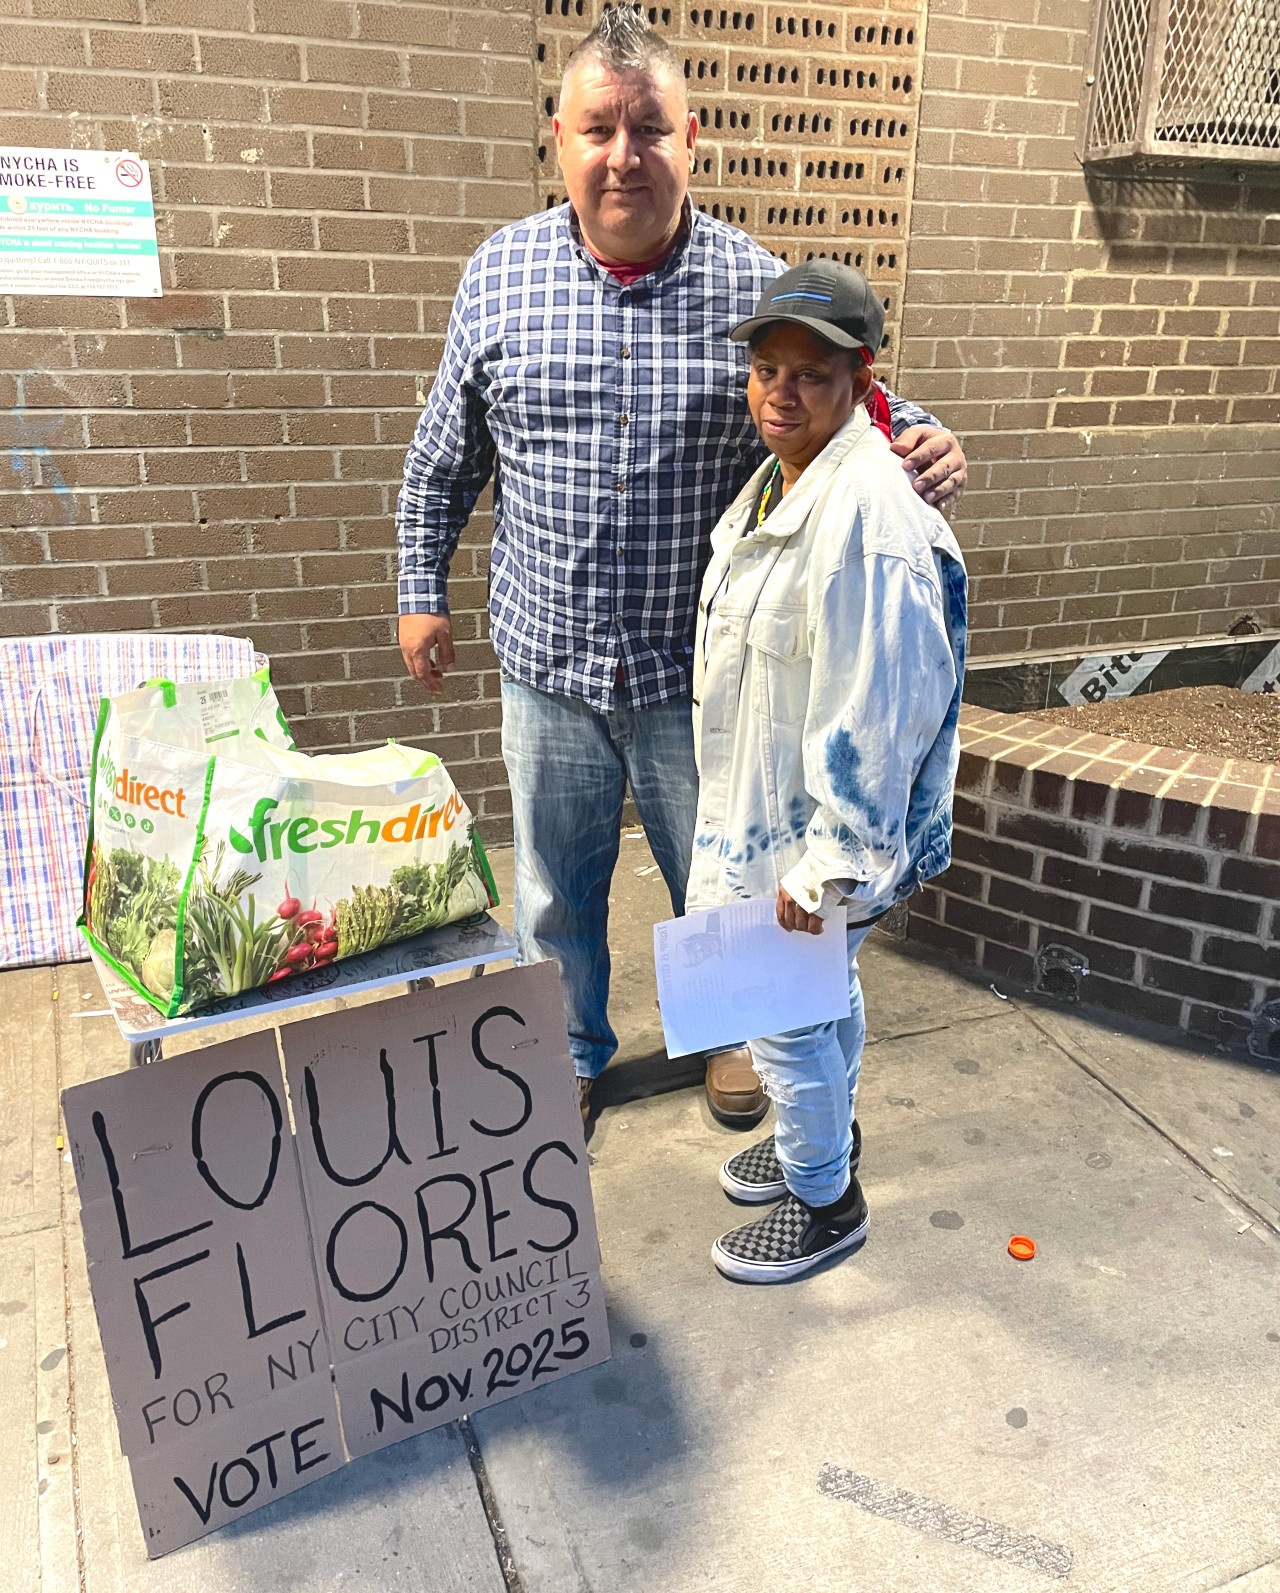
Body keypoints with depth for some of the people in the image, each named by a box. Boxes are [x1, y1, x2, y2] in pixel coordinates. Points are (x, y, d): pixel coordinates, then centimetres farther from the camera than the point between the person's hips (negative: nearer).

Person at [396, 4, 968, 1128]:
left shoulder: (757, 285, -5)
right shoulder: (500, 274, -1)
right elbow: (444, 456, 9)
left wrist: (921, 448, -19)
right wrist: (422, 590, 11)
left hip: (699, 669, -1)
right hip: (548, 666, 2)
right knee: (555, 893, 17)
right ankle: (572, 1050, 44)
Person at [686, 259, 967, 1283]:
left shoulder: (868, 524, -27)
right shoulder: (780, 481, 6)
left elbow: (870, 720, -27)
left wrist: (825, 868, -22)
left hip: (811, 830, -9)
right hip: (764, 812, 9)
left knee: (784, 1016, 6)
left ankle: (826, 1204, 31)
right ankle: (822, 1135, 50)